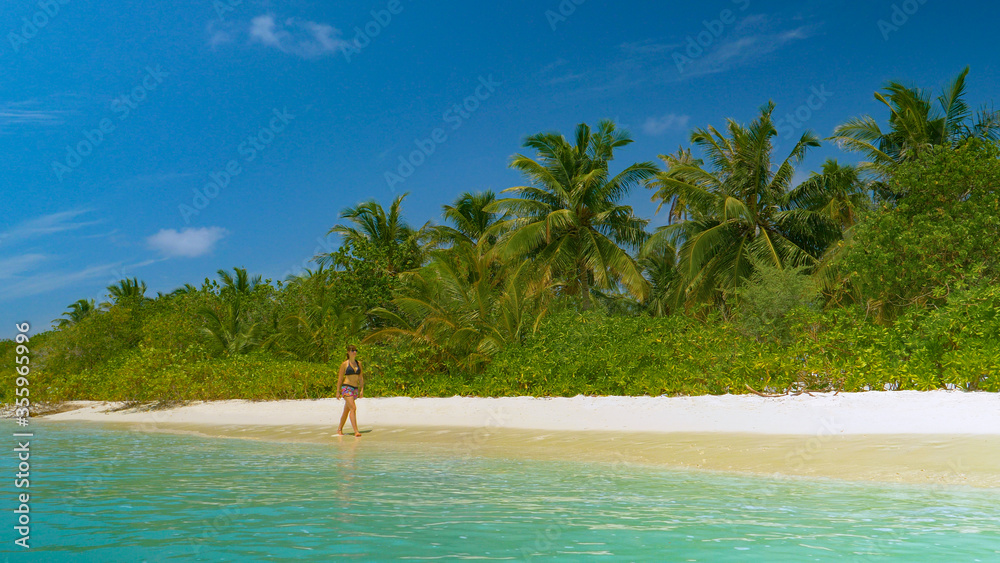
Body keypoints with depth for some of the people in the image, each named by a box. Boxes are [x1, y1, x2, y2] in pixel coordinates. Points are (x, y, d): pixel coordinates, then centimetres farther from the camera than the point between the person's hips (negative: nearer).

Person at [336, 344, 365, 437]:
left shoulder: (359, 363, 10)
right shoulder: (345, 364, -4)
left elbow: (361, 377, 14)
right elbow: (340, 378, -1)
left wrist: (362, 390, 6)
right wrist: (338, 391, -3)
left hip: (355, 389, 6)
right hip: (346, 388, -6)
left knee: (346, 410, 15)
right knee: (353, 408, -19)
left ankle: (339, 429, 30)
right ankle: (356, 431, -24)